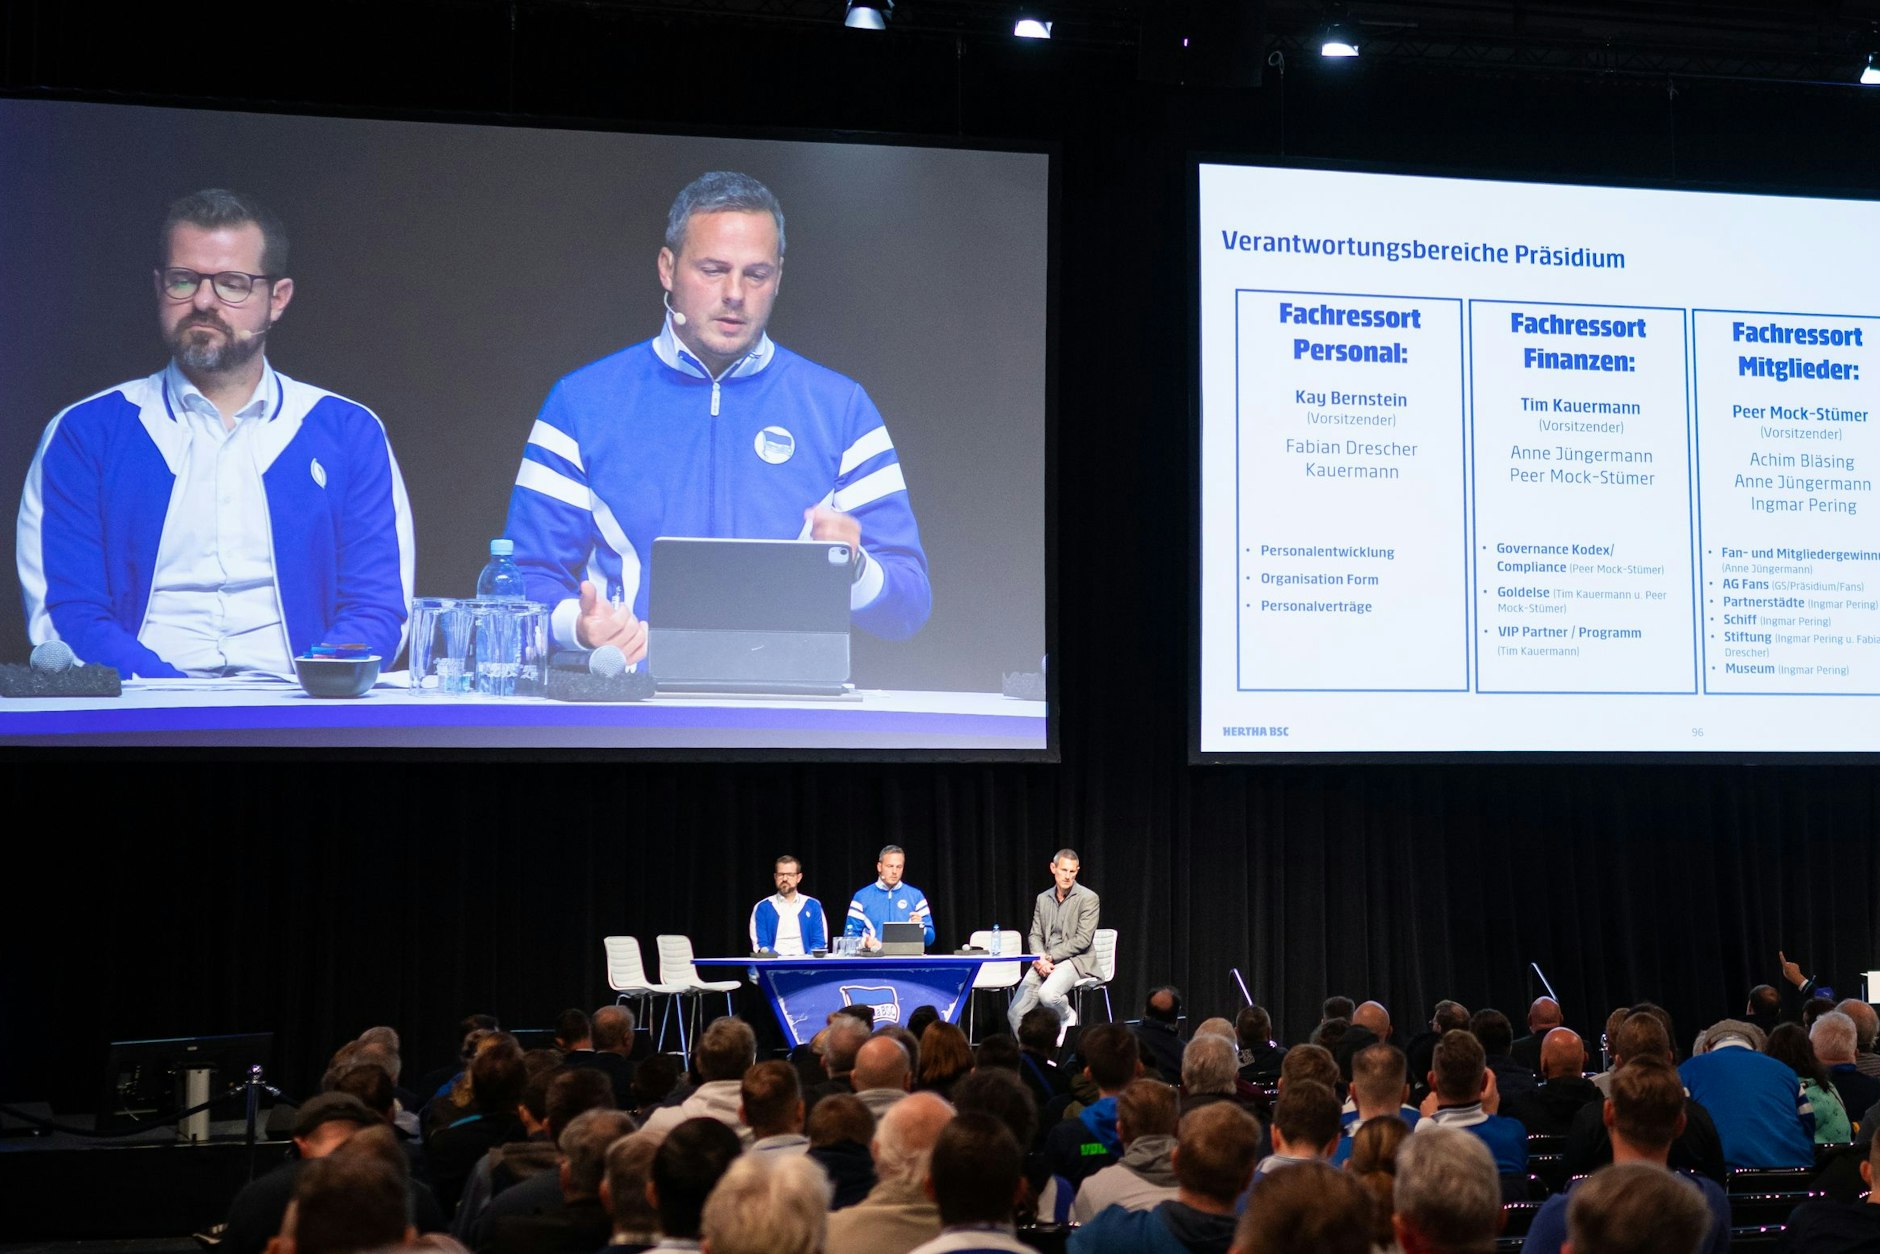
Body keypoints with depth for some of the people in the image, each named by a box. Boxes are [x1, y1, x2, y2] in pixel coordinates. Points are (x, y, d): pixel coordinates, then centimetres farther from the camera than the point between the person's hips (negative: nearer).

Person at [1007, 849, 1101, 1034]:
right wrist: (1039, 959, -9)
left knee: (1047, 994, -34)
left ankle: (1067, 1016, -2)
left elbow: (1082, 940, -11)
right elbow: (1035, 935, 12)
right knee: (1015, 1013, -11)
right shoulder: (1042, 899, 13)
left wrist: (1050, 957, -14)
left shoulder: (1088, 898, -5)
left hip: (1074, 960, -5)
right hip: (1045, 963, 5)